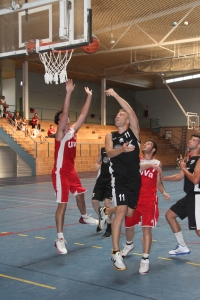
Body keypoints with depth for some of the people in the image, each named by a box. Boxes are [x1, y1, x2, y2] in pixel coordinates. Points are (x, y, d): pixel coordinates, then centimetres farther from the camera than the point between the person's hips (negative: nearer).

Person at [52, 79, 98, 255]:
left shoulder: (73, 130, 6)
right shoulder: (60, 133, -15)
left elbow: (83, 115, 7)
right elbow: (64, 113, -30)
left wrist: (89, 96, 4)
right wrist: (69, 93, -35)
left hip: (71, 172, 8)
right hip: (60, 173, -8)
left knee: (80, 194, 24)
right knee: (62, 205, -8)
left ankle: (84, 217, 52)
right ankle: (60, 238, -2)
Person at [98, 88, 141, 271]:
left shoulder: (133, 130, 4)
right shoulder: (110, 136, 6)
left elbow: (131, 111, -13)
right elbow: (109, 153, -14)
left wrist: (115, 95, -15)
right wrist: (122, 149, -36)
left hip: (135, 178, 2)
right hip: (119, 179, -2)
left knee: (129, 213, 8)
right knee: (121, 212, -15)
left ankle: (106, 211, 40)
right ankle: (116, 253, -8)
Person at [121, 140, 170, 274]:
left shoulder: (157, 163, 5)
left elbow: (158, 182, 9)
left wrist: (164, 192, -10)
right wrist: (149, 165, -27)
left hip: (149, 200, -2)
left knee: (147, 227, -13)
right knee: (129, 225, 17)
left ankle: (145, 260, -7)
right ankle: (129, 245, 48)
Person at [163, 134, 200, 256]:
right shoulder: (190, 160, 14)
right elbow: (179, 176, 23)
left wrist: (184, 168, -14)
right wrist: (161, 177, 21)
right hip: (189, 196, 10)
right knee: (170, 215, 18)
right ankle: (183, 247, 26)